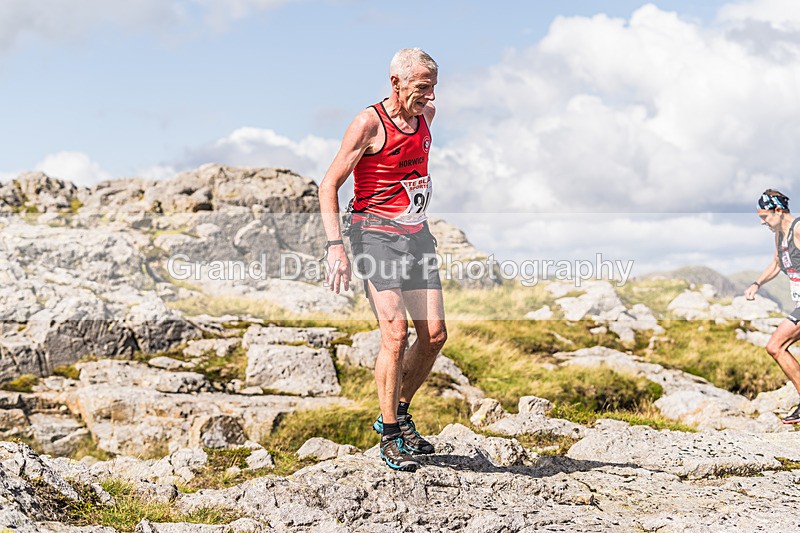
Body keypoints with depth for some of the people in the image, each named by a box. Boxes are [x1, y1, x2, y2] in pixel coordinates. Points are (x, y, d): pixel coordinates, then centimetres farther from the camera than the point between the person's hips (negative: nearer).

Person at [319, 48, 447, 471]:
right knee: (396, 333, -16)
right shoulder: (368, 123, -12)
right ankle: (389, 437, -3)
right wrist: (335, 246, -22)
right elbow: (329, 185, -12)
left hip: (416, 234, 7)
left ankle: (397, 413, 22)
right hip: (375, 234, -7)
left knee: (434, 335, 1)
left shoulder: (426, 115, 10)